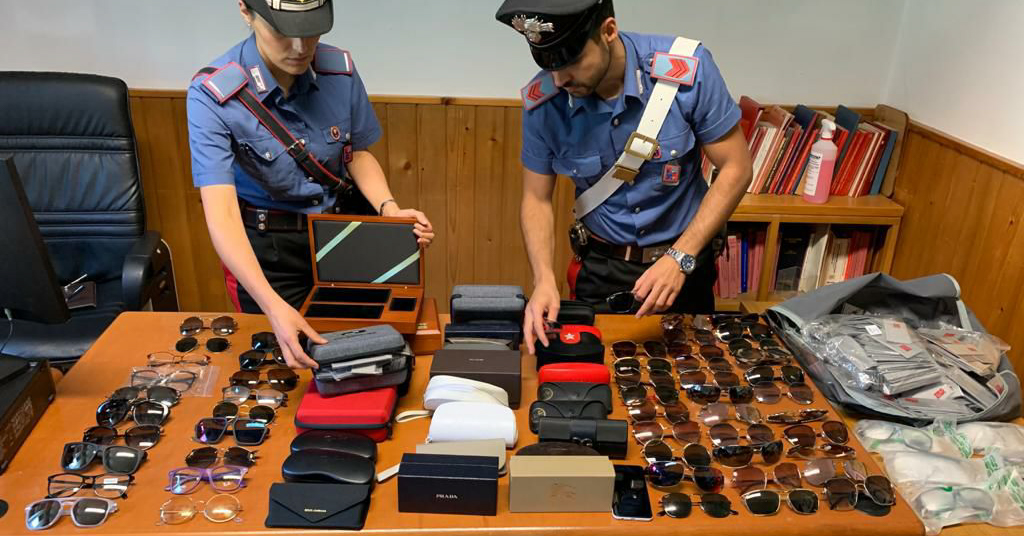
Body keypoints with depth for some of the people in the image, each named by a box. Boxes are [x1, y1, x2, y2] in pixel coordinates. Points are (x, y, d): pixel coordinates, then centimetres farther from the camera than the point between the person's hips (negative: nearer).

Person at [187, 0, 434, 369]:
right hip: (267, 248, -3)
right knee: (284, 362, 17)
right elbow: (221, 212, -32)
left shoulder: (340, 69, -13)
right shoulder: (212, 96, -25)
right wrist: (273, 306, -44)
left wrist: (389, 209, -16)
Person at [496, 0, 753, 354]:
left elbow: (735, 169, -15)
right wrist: (544, 279, -23)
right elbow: (537, 199, -6)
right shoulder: (542, 102, -16)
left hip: (683, 260, 0)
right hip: (600, 267, 1)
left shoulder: (688, 70, -22)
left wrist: (680, 258, -23)